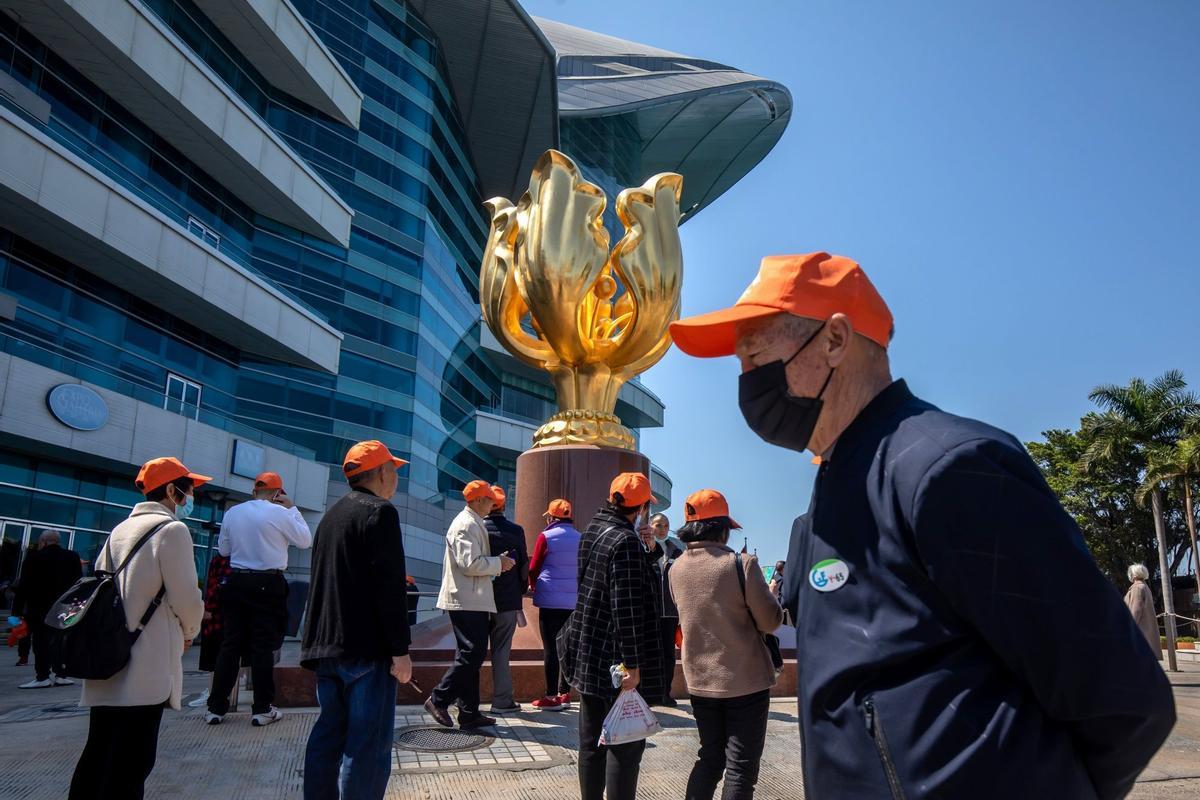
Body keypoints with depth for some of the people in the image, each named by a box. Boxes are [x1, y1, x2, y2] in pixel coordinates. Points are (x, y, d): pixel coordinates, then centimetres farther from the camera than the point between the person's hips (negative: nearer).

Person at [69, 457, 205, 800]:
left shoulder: (120, 530, 13)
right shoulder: (172, 528, -11)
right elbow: (186, 597, -13)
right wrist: (189, 632, 6)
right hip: (144, 669, -8)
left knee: (98, 756, 14)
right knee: (131, 762, -2)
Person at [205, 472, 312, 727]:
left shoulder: (232, 513, 6)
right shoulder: (280, 513, -9)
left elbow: (223, 549, 17)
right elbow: (305, 541, 2)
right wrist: (293, 509, 6)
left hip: (236, 581, 5)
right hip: (267, 584, -4)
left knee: (231, 643, 10)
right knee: (263, 646, 1)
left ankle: (216, 707, 13)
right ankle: (262, 710, 6)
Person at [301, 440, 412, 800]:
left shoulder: (332, 515, 18)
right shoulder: (380, 512, -10)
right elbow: (390, 587, -18)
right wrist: (400, 650, -16)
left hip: (327, 646, 9)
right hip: (366, 649, -9)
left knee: (328, 736, 15)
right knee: (368, 744, -4)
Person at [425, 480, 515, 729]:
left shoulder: (471, 523, 19)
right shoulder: (467, 525, -14)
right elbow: (470, 564, -22)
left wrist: (497, 561, 13)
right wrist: (499, 563, -11)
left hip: (469, 600, 11)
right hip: (468, 601, -11)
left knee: (471, 655, 11)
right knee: (472, 654, -8)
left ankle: (469, 712, 15)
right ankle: (439, 699, 1)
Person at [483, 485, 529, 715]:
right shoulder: (515, 531, -6)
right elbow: (524, 565, -1)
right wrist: (520, 591, 13)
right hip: (508, 600, -1)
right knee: (501, 651, 5)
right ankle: (502, 700, 7)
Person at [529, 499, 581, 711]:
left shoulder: (546, 537, -7)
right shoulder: (579, 538, 3)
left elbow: (533, 568, 0)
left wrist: (533, 585, 18)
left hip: (550, 599, -4)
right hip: (573, 600, 4)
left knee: (550, 648, 2)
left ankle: (552, 697, 4)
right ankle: (564, 693, 17)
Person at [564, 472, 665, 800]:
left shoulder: (592, 532, 9)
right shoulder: (626, 541, -19)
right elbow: (626, 608, -23)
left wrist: (651, 548, 2)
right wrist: (632, 665, -20)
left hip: (589, 656, 9)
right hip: (617, 661, -9)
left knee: (591, 742, 16)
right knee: (625, 746, 1)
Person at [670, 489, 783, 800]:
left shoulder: (676, 568, -1)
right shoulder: (742, 564, -18)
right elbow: (771, 622, -11)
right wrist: (767, 593, 8)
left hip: (700, 680, 5)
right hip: (745, 681, -5)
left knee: (710, 757, 20)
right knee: (741, 767, 6)